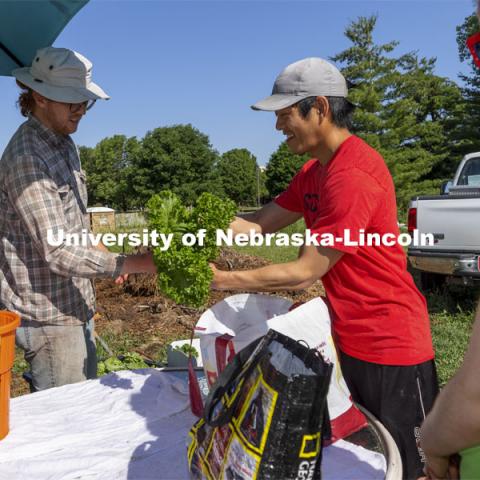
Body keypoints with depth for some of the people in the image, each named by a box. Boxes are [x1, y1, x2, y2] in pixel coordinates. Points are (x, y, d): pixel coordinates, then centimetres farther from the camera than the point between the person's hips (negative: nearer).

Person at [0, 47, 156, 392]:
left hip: (75, 304, 9)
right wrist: (132, 264, -28)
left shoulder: (63, 144, 9)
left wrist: (104, 256, 15)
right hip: (49, 315, -9)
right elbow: (58, 251, -26)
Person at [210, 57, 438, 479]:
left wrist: (221, 280, -18)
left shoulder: (353, 174, -25)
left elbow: (304, 273, -23)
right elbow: (258, 223, 3)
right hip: (349, 342, 9)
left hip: (389, 348, -9)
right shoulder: (315, 171, 8)